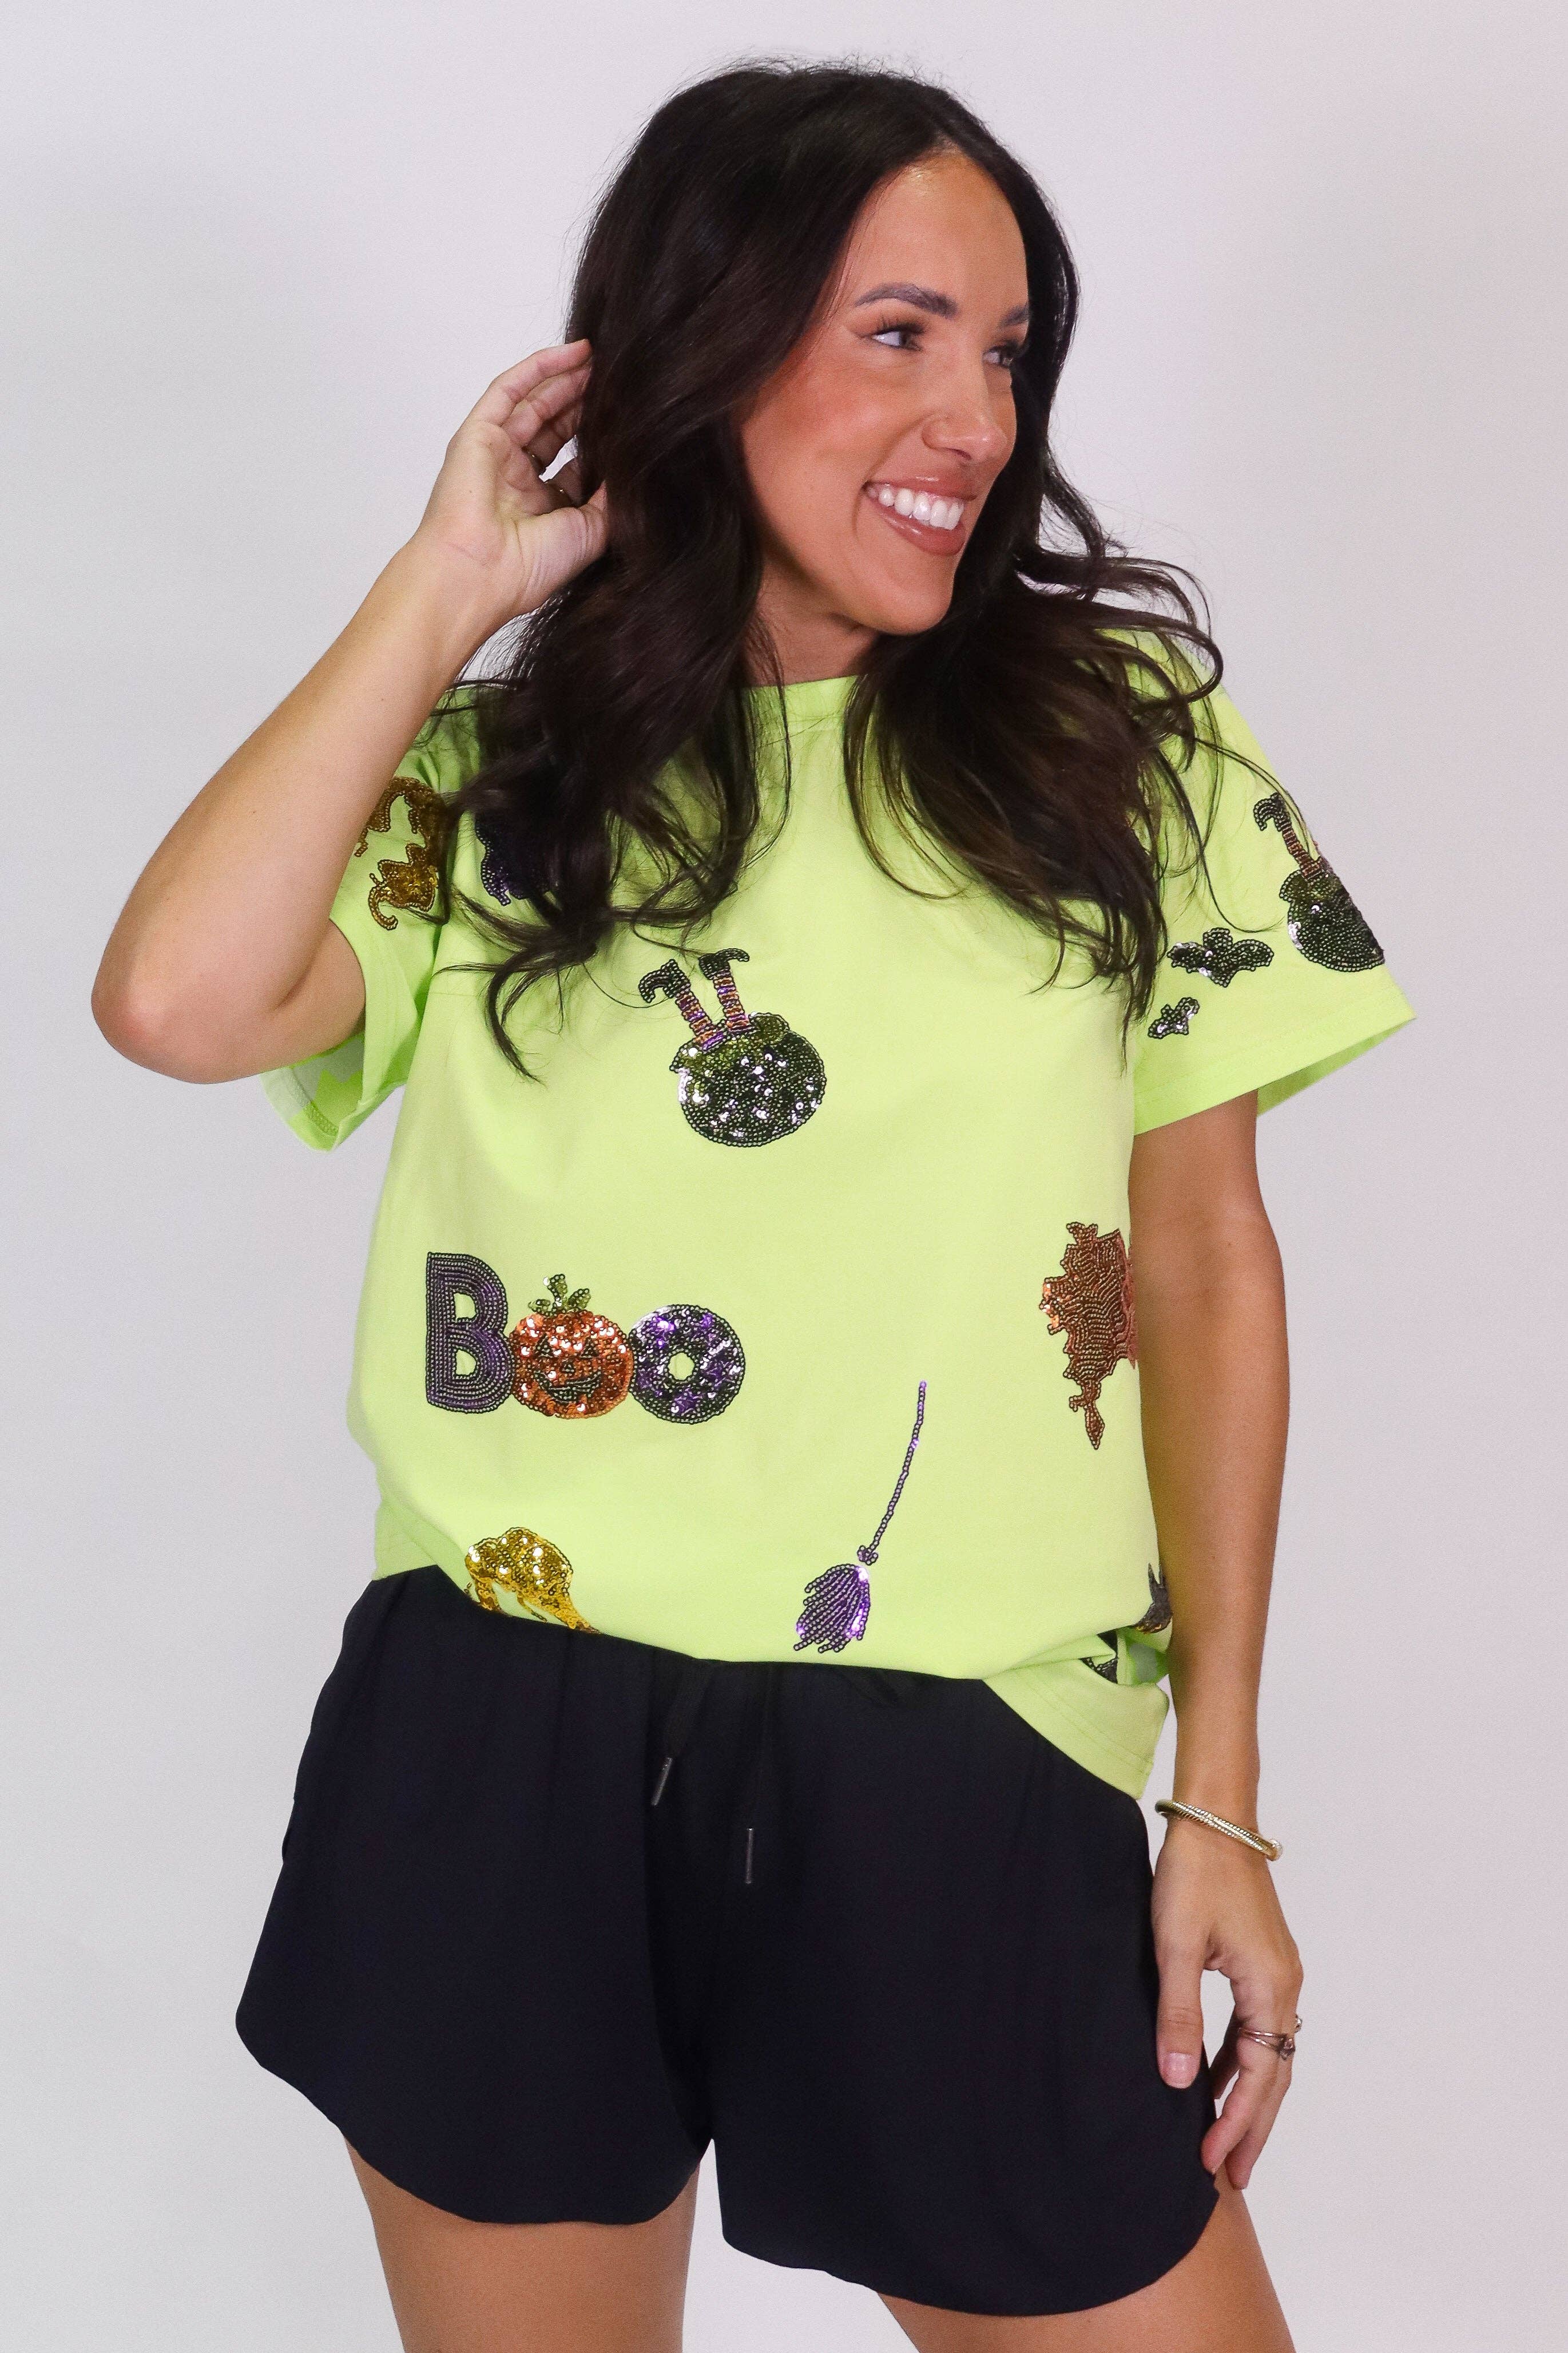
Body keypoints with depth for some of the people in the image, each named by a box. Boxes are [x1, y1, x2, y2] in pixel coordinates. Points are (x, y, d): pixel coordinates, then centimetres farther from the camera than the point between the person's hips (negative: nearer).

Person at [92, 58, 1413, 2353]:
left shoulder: (1128, 744, 2)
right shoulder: (493, 775, 4)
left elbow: (1209, 1275, 4)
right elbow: (182, 1001, -15)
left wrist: (1221, 1798, 3)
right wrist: (450, 587, -5)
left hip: (955, 1769, -1)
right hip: (498, 1755, 1)